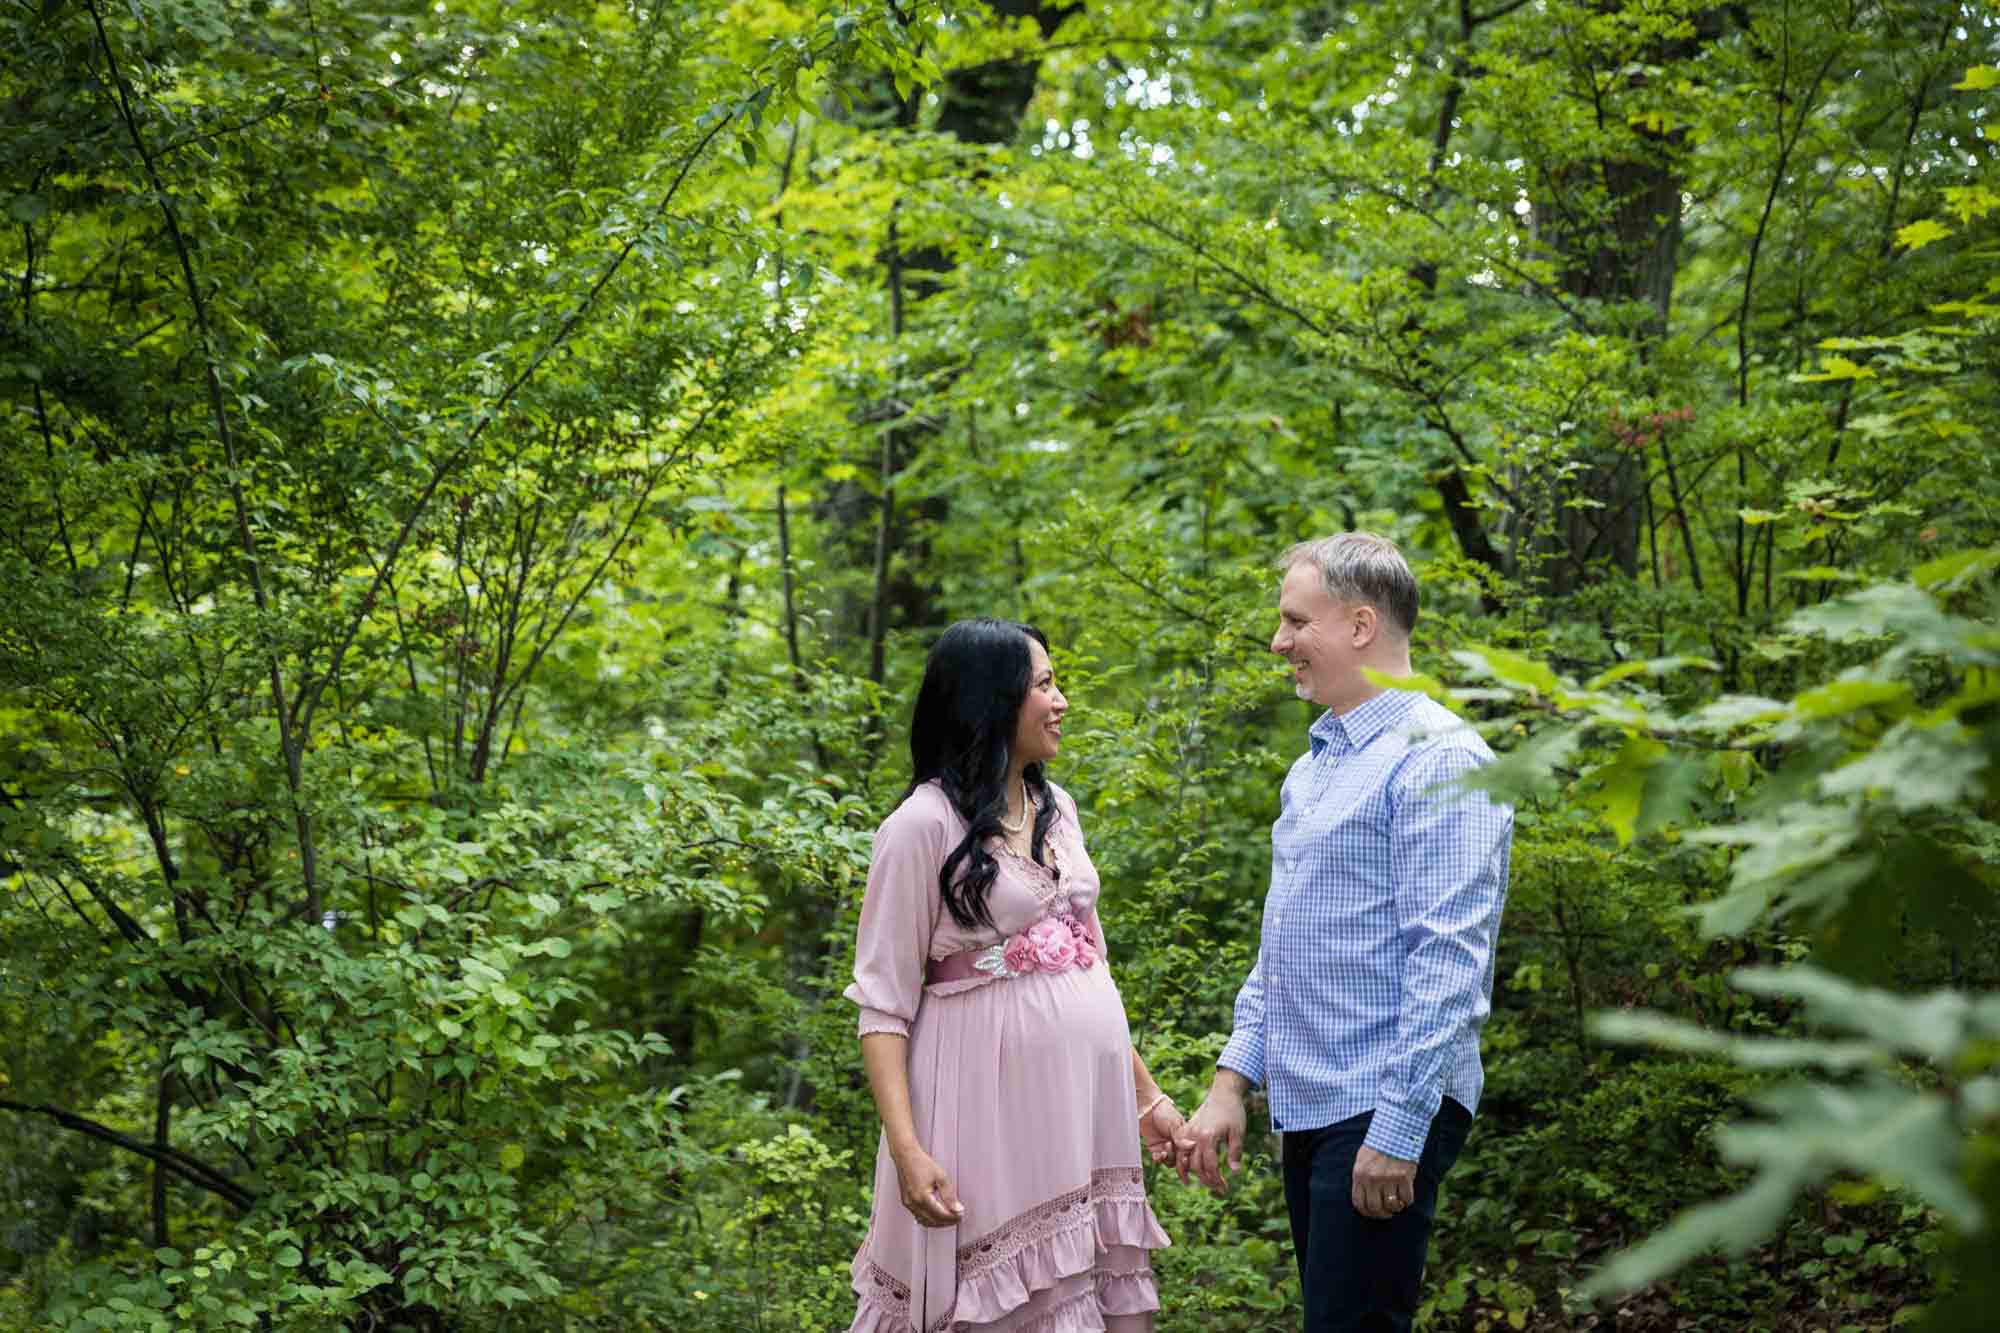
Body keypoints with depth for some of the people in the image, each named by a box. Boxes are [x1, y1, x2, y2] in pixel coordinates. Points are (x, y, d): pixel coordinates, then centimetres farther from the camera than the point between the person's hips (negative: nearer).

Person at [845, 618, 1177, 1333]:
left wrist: (1147, 1094, 18)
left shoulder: (1057, 807, 12)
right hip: (993, 1106, -7)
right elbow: (884, 1004, -11)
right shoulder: (925, 824, -9)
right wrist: (907, 1149, -20)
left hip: (1087, 1100, 7)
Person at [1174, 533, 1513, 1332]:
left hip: (1385, 1113, -9)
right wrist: (1231, 1083, 14)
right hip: (1306, 1109, 9)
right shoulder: (1312, 768, 16)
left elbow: (1448, 961, -19)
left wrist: (1398, 1130, -21)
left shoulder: (1436, 760, -13)